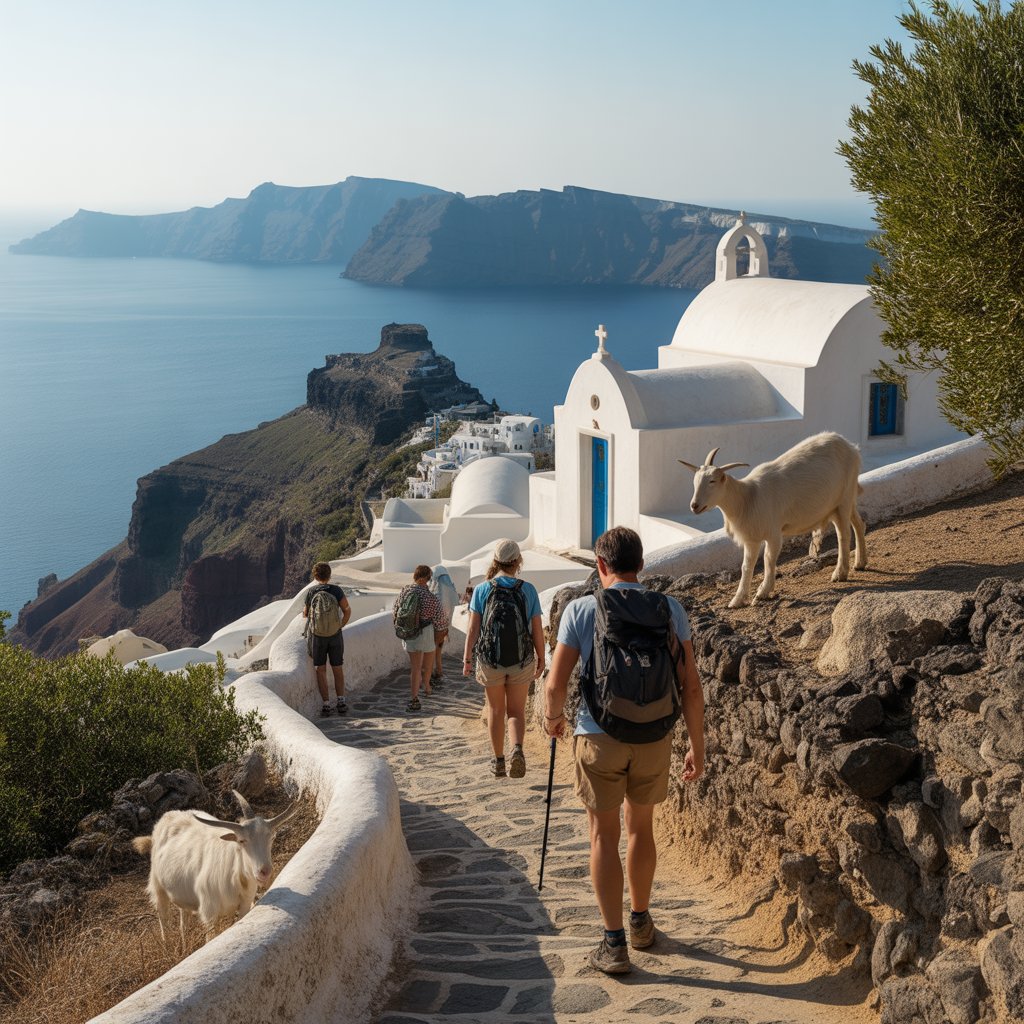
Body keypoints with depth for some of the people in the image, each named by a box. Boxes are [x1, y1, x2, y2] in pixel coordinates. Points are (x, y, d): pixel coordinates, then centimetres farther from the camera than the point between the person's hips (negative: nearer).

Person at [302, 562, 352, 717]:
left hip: (317, 635, -1)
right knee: (337, 669, 12)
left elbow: (306, 613, 6)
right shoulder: (336, 590, -3)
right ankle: (340, 702, 3)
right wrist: (340, 626, 1)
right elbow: (347, 610, -11)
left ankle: (326, 705, -1)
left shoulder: (311, 591, -3)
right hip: (335, 634, 1)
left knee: (321, 670, 4)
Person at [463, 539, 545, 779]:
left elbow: (473, 628, -7)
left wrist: (467, 658, 2)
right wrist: (541, 658, 8)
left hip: (490, 660, 0)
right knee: (516, 711, 11)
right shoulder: (528, 589, -5)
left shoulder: (482, 590, -6)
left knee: (495, 711, 18)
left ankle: (498, 761, 24)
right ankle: (517, 749, -14)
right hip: (522, 661, 0)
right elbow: (537, 629, -3)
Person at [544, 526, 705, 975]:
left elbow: (555, 685, -8)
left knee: (605, 836, 9)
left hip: (599, 736, -2)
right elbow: (690, 687, -3)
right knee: (641, 827, 21)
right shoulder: (669, 610, -2)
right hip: (654, 737, 2)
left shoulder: (581, 610, -7)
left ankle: (614, 943, 7)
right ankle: (640, 922, 37)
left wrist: (553, 717, 14)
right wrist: (697, 747, 6)